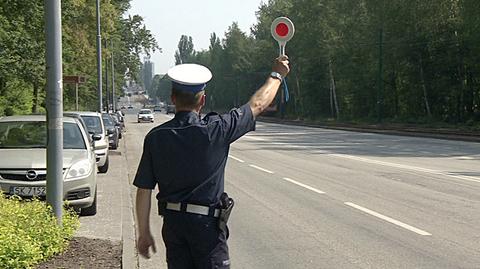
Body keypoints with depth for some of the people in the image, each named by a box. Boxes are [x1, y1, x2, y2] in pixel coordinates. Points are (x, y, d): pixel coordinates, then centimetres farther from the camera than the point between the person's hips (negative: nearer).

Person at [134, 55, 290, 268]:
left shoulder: (155, 137, -4)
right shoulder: (215, 130, -11)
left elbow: (144, 190, -2)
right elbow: (258, 104, 3)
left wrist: (144, 232, 8)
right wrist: (277, 75, 19)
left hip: (172, 222, 4)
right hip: (206, 224, -3)